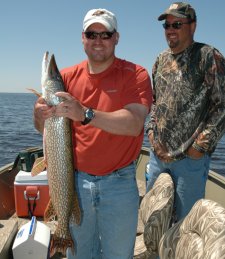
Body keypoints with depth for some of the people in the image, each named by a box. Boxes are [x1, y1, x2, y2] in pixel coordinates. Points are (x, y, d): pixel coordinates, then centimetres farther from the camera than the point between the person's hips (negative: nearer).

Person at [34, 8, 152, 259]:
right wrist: (40, 116, -21)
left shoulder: (135, 74, -9)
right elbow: (45, 130, 3)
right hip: (76, 180, 3)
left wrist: (85, 114, -35)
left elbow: (134, 124, -24)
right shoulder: (68, 76, 1)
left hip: (119, 183, -2)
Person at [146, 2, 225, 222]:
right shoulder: (161, 60, 12)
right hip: (158, 154, 6)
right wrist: (151, 130, 8)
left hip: (190, 157, -6)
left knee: (186, 219, 5)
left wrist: (200, 145, -14)